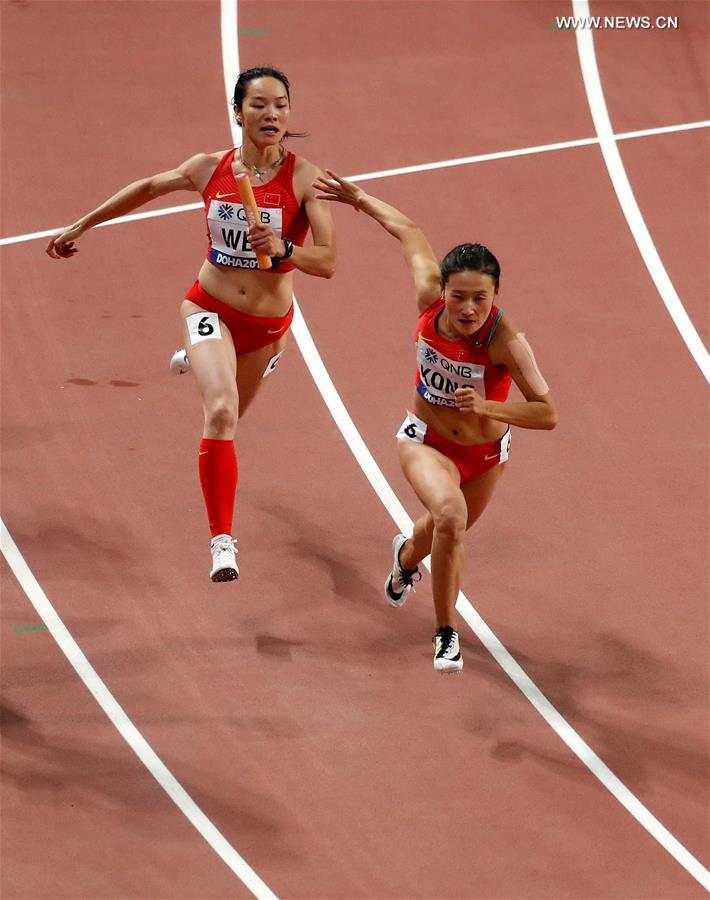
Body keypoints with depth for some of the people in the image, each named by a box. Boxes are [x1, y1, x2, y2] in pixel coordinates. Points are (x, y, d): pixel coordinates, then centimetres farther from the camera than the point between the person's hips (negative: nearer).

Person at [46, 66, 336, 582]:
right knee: (220, 413, -26)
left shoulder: (304, 179, -16)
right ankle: (222, 542, -23)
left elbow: (327, 262, -19)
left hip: (268, 324, 1)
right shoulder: (209, 169, -8)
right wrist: (82, 226, 19)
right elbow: (148, 188, 12)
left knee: (226, 420, 25)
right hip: (209, 308, -1)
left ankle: (201, 365, 63)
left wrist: (284, 249, -39)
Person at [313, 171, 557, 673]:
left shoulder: (506, 340, -33)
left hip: (484, 454, 0)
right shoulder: (430, 295, -25)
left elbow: (548, 414, -32)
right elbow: (410, 234, -6)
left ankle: (408, 555, 66)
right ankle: (446, 632, -11)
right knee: (450, 517, -30)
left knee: (448, 534, 26)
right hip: (426, 441, 0)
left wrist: (487, 407, -46)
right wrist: (360, 199, 6)